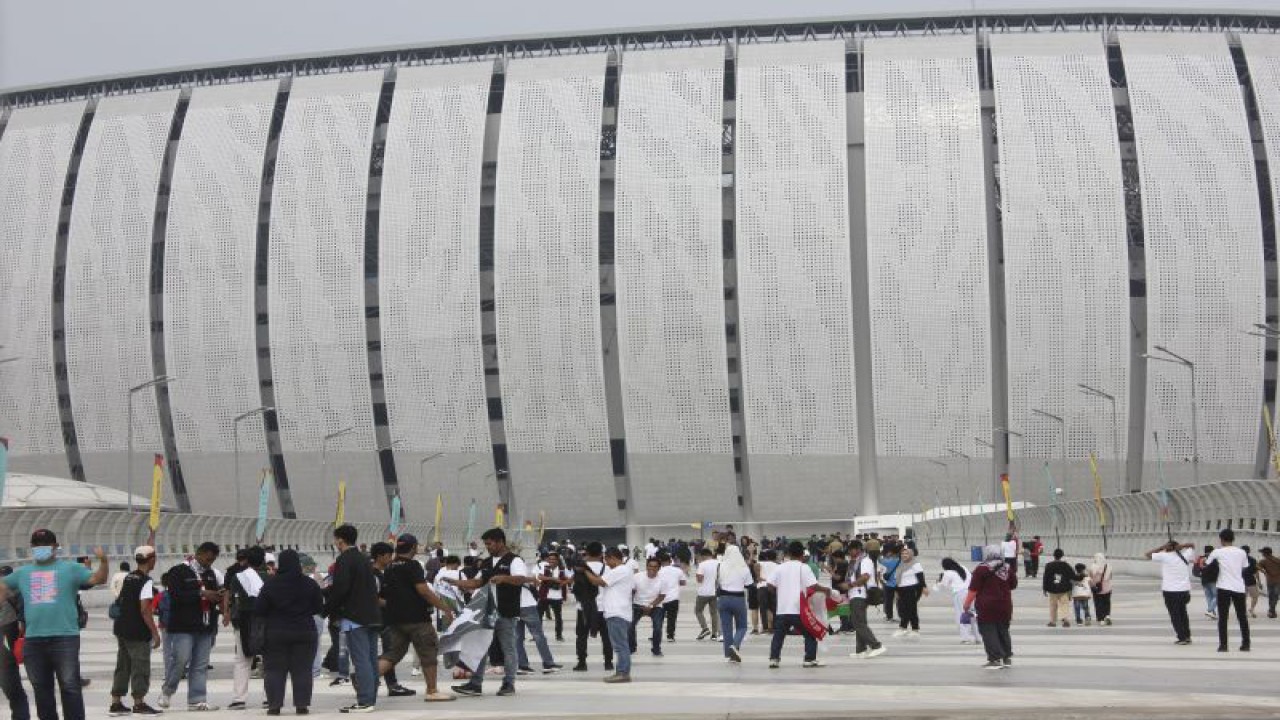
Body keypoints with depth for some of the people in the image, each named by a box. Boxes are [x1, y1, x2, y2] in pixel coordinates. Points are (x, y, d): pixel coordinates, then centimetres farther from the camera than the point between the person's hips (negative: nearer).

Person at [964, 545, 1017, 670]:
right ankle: (1007, 657, 23)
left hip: (987, 608, -6)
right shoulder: (1008, 569, 6)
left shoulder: (981, 570, -11)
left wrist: (967, 604, -6)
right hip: (1005, 606, 6)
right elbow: (1013, 586, 19)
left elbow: (973, 590, -12)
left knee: (989, 632, -1)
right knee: (1003, 631, 18)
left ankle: (996, 659, -6)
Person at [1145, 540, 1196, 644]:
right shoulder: (1185, 555, 6)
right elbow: (1192, 545, 24)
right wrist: (1180, 546, 5)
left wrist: (1161, 547, 1)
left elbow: (1148, 555, -3)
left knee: (1175, 615, 4)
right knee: (1183, 613, 20)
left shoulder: (1164, 556, -8)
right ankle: (1187, 636, 22)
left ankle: (1182, 638, 0)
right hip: (1184, 590, 5)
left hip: (1170, 590, -5)